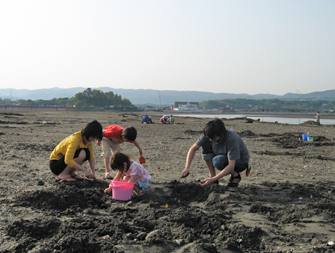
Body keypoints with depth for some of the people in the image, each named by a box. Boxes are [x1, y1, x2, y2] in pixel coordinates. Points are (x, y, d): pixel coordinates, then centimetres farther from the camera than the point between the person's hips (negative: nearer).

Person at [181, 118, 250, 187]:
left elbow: (231, 166, -38)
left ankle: (235, 175, -7)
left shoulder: (232, 138, -36)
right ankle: (212, 176, -11)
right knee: (205, 145, -19)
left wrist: (213, 179, -46)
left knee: (217, 161, -36)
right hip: (224, 156, 6)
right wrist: (187, 167, -27)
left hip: (242, 161, -6)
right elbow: (193, 149, -13)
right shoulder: (209, 134, -20)